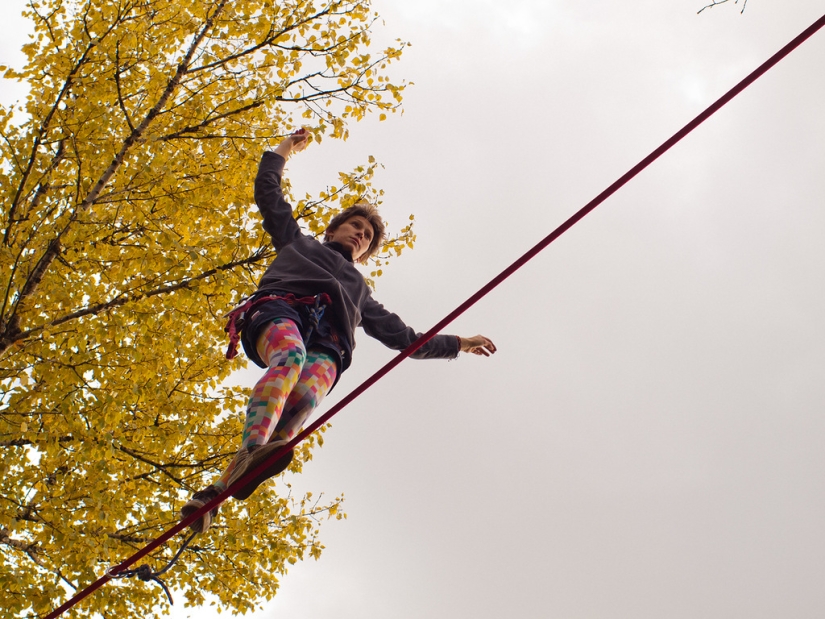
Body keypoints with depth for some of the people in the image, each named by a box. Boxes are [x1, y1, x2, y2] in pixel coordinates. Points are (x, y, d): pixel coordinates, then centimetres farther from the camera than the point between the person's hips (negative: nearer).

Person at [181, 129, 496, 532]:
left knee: (305, 397, -35)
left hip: (327, 341, 1)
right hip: (281, 309, -1)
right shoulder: (299, 242, 40)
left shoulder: (359, 290, 45)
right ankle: (251, 452, -62)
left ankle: (220, 489, -53)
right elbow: (268, 195, 38)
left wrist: (456, 344, 42)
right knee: (290, 358, -40)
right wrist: (283, 153, 44)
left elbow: (402, 336, 43)